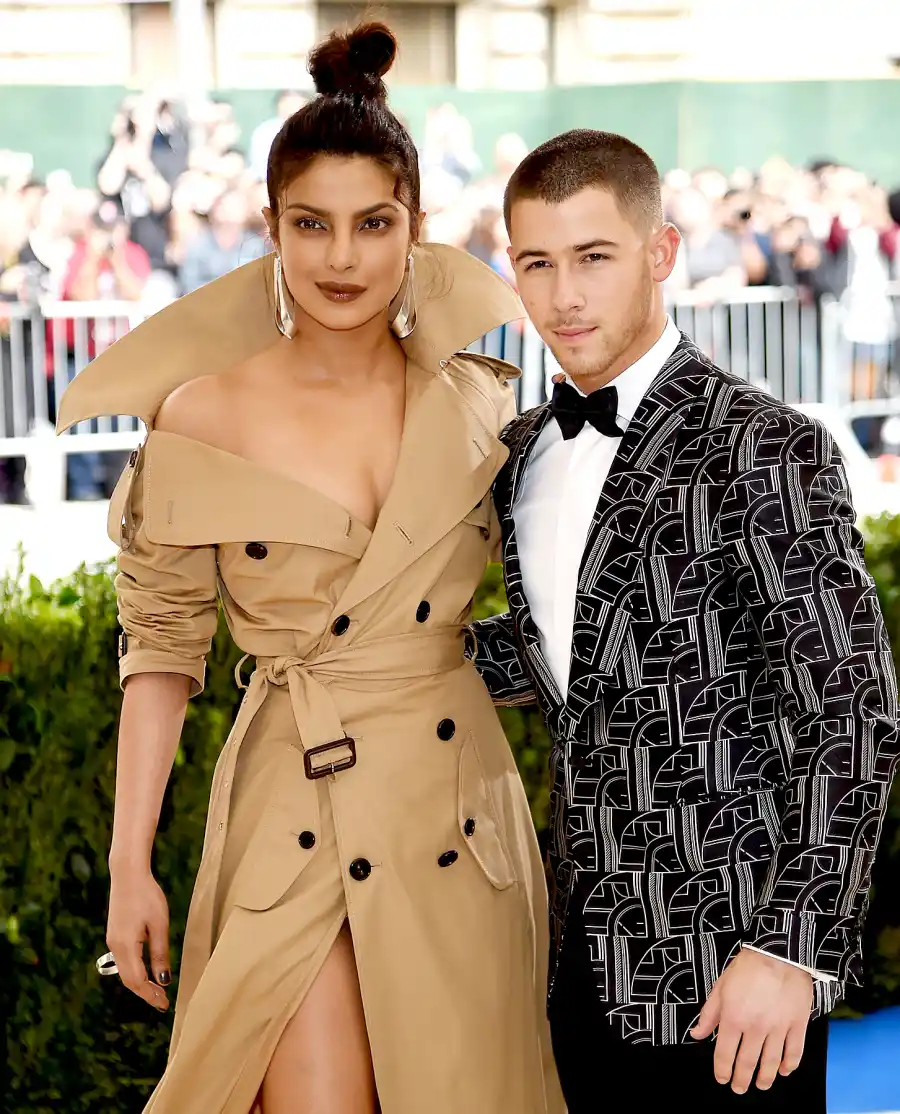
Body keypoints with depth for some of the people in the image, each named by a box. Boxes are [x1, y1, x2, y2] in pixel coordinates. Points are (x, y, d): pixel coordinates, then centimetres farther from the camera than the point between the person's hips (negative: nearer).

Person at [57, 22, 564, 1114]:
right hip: (294, 816, -3)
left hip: (460, 807, 3)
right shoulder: (202, 417, -6)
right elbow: (162, 647, -2)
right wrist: (129, 865, -4)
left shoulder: (474, 399, 2)